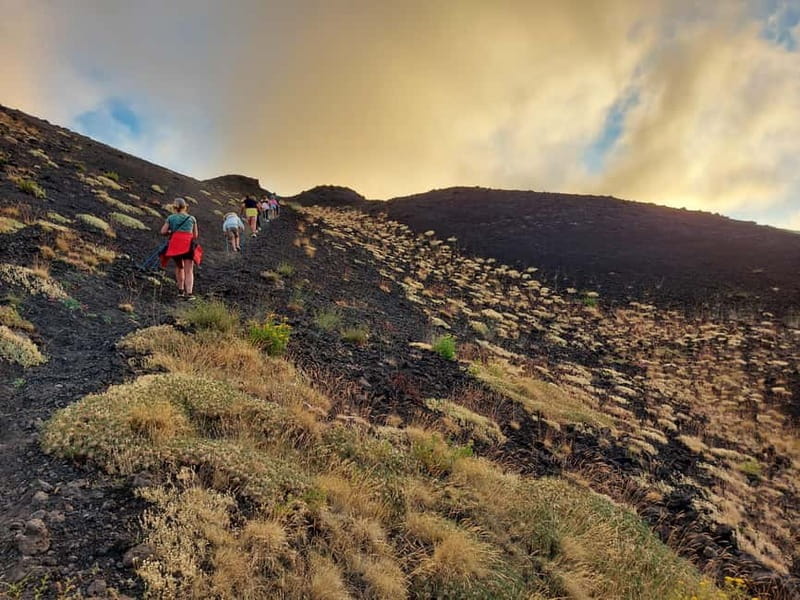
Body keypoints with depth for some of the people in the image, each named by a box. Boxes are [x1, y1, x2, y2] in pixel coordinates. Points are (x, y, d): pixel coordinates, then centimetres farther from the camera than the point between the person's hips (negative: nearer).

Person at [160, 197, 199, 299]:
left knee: (179, 267, 20)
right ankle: (189, 292, -19)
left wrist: (172, 232, 22)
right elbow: (196, 235, 17)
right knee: (189, 270, -4)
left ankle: (181, 290, 18)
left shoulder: (171, 218, 12)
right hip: (189, 244, -1)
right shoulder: (192, 218, 15)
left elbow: (163, 232, 4)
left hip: (175, 243, 1)